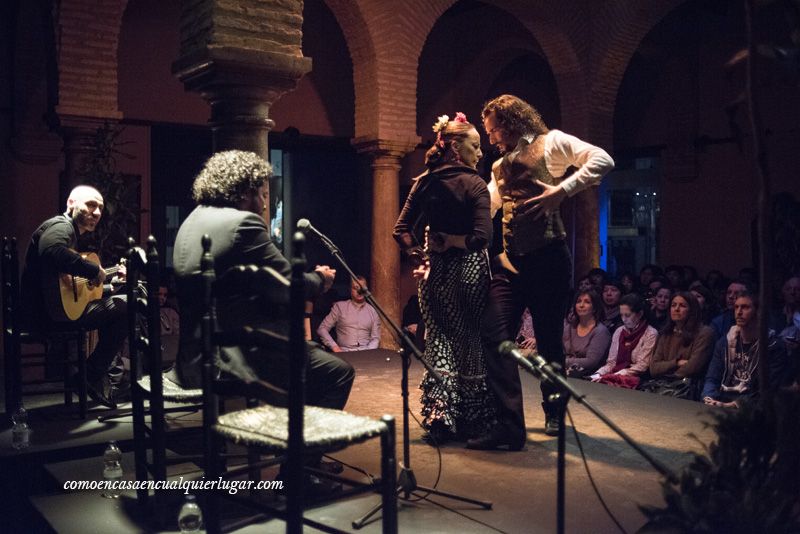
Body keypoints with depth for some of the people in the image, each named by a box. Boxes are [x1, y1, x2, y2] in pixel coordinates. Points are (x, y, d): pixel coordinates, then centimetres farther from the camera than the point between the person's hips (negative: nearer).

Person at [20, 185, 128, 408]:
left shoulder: (73, 233, 21)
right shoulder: (61, 226, -11)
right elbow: (51, 251, -37)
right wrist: (95, 270, -27)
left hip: (54, 309, 11)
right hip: (50, 312, -11)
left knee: (113, 301, 26)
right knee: (127, 306, -10)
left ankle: (109, 373, 25)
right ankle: (92, 376, -3)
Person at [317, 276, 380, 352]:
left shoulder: (372, 311, 13)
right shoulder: (340, 306, 8)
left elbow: (375, 338, 11)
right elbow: (322, 329, 5)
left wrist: (368, 353, -9)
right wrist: (335, 347, -9)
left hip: (365, 352, 2)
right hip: (345, 353, -1)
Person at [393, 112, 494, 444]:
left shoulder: (424, 182, 6)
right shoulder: (473, 184, -9)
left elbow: (401, 230, 3)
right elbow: (482, 237, -19)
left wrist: (420, 251, 8)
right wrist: (454, 243, -3)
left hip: (434, 271, 4)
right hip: (467, 270, -4)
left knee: (438, 340, 13)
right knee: (471, 342, 8)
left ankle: (439, 417, 11)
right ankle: (471, 421, 18)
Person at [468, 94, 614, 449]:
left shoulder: (550, 143, 1)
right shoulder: (500, 167, 22)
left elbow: (603, 160, -11)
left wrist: (562, 190, -20)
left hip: (547, 258, -6)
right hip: (509, 261, 6)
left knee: (549, 339, 6)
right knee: (495, 336, -11)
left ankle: (554, 413, 29)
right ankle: (509, 425, -9)